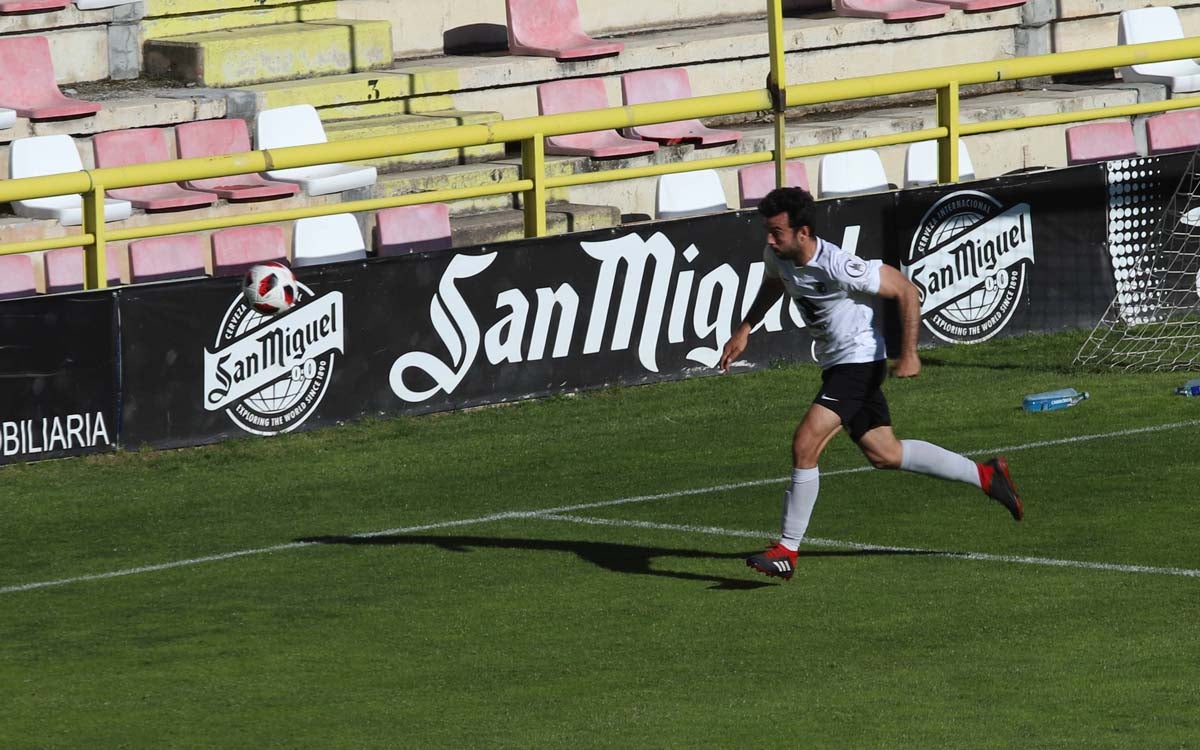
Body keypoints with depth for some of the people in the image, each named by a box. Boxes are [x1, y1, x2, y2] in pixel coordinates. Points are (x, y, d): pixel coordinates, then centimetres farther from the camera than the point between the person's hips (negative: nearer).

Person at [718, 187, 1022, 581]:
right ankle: (986, 476, 32)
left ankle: (786, 550, -10)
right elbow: (773, 285, 21)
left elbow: (906, 291, -20)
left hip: (859, 360, -9)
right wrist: (744, 330, 11)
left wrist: (908, 354, -21)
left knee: (805, 445, -18)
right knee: (884, 454, 17)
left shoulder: (837, 266, -29)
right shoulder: (777, 255, -6)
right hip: (835, 365, 9)